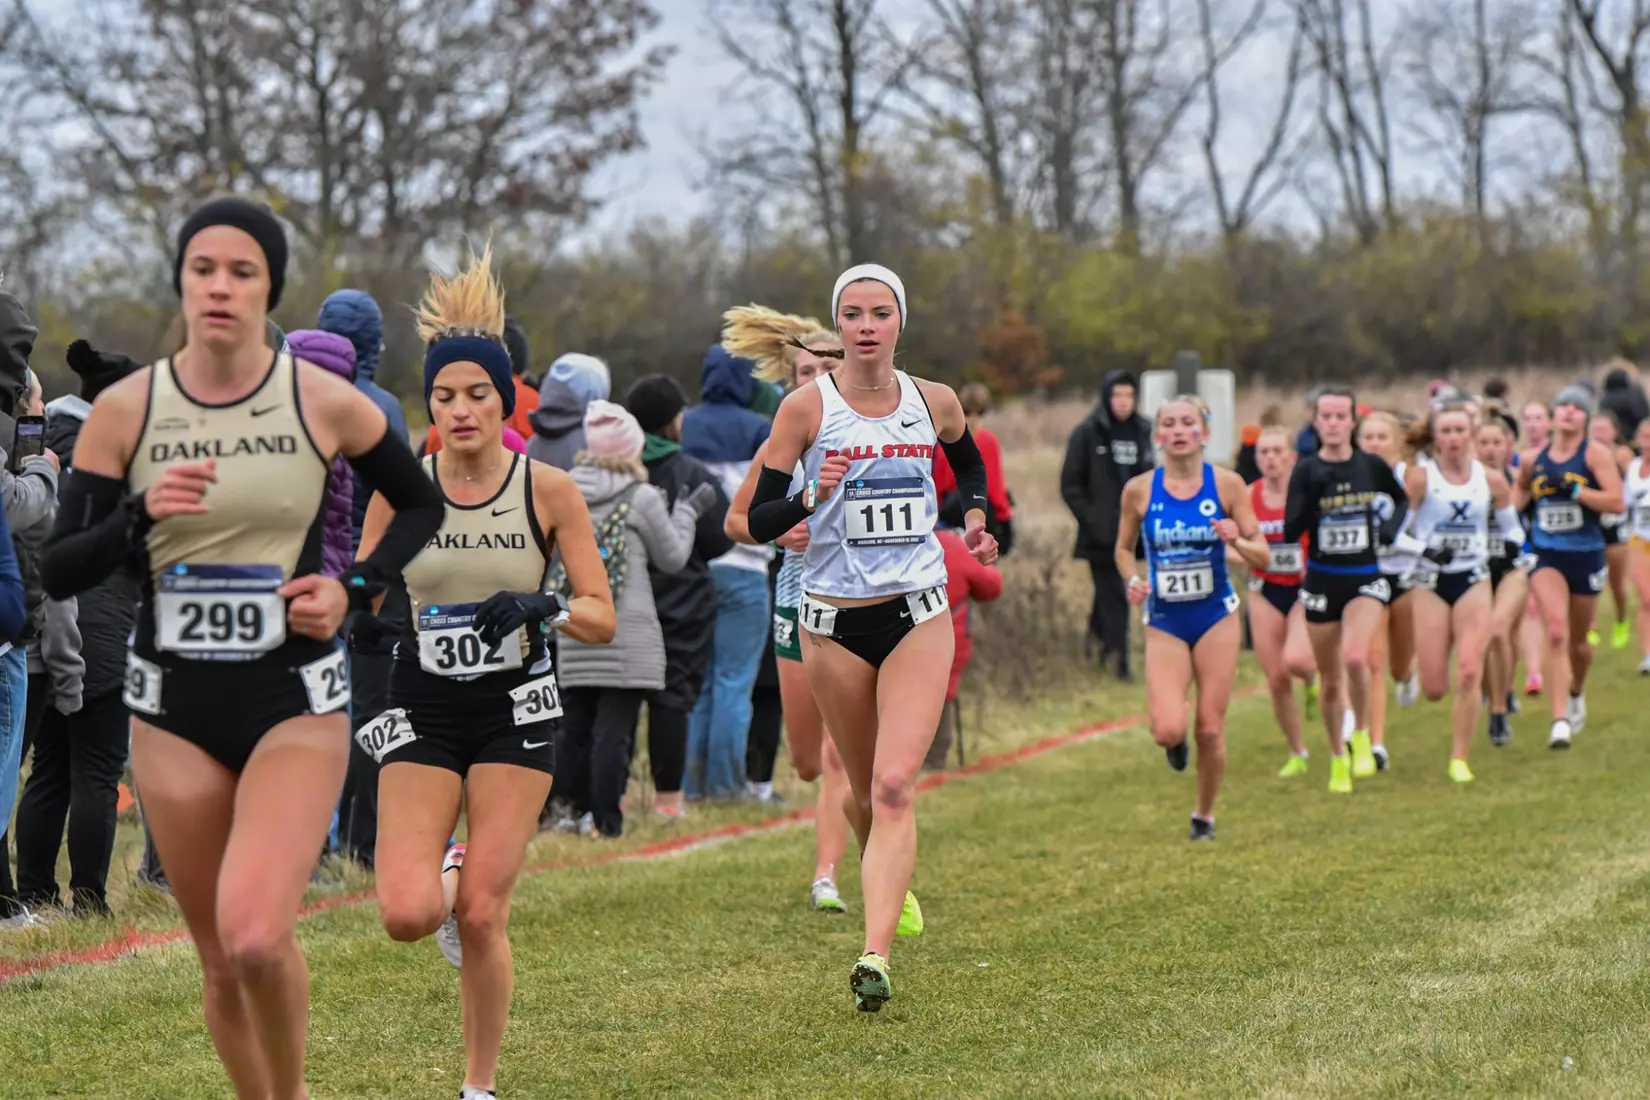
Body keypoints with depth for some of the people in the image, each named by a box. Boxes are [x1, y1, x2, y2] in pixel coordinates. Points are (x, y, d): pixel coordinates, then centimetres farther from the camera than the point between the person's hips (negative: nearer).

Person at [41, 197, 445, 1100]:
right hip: (174, 704, 2)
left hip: (296, 700, -2)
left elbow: (422, 505, 11)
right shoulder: (124, 410, -3)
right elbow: (59, 572, -2)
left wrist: (355, 589, -4)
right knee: (221, 962, 9)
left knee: (257, 938, -21)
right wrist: (140, 517, -20)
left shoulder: (325, 403, -6)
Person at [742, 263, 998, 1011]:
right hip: (835, 620, 0)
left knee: (895, 786, -15)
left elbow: (969, 460, 26)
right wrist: (811, 500, -25)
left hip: (919, 613, 0)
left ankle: (875, 957, -22)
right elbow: (758, 522, -7)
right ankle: (891, 885, 45)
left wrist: (975, 517, 9)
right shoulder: (807, 407, -6)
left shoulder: (935, 403, 2)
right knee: (866, 793, 13)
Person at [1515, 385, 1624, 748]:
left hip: (1586, 555, 0)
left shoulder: (1595, 453, -7)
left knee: (1578, 640, 15)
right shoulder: (1533, 459, 2)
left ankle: (1576, 693, 47)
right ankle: (1560, 720, -24)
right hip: (1546, 555, 0)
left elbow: (1617, 502, -18)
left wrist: (1572, 489, -24)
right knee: (1556, 632, -20)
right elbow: (1520, 492, 24)